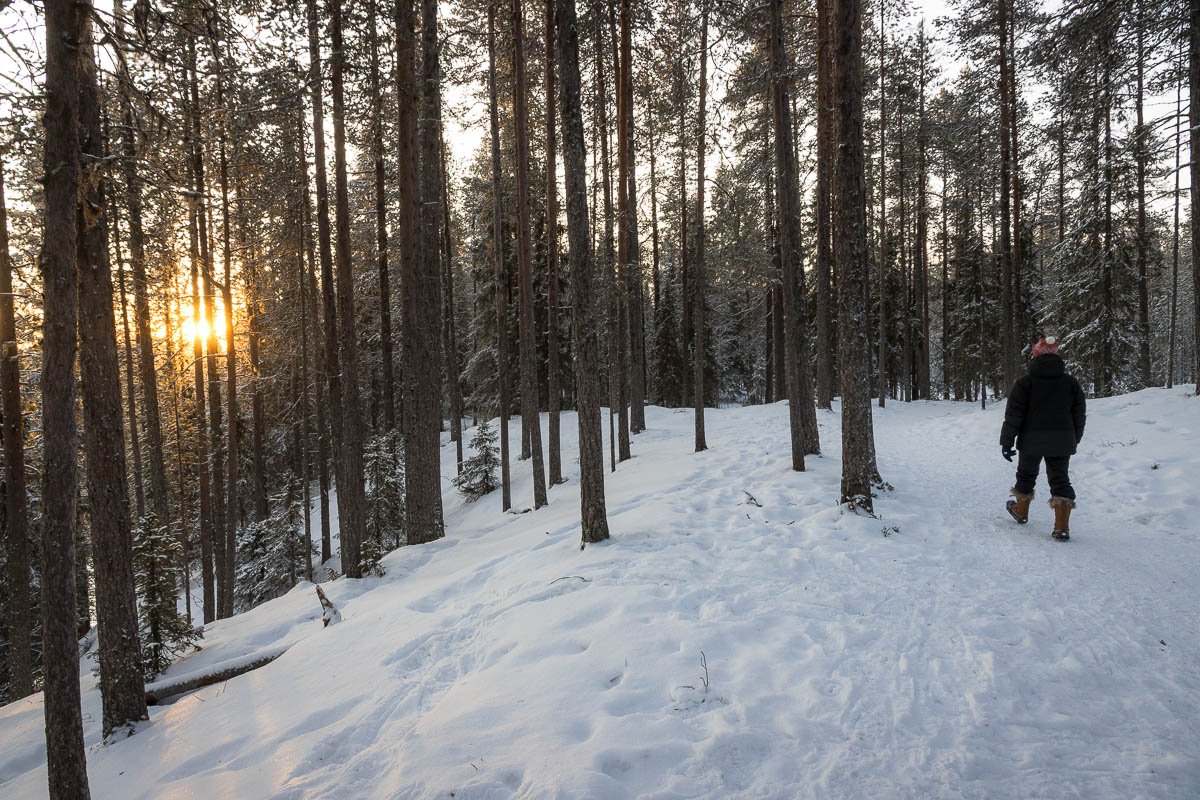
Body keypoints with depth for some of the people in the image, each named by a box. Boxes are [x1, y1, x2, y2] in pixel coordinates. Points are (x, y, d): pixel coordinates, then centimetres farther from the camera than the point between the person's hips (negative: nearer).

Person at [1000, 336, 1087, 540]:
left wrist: (1007, 441, -6)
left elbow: (1013, 414, -10)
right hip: (1061, 442, 2)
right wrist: (1074, 439, 23)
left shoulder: (1025, 381, -8)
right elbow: (1079, 414, 10)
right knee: (1060, 479, 5)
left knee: (1026, 475, 18)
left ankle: (1021, 511, 35)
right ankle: (1062, 527, -4)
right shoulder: (1071, 382, 3)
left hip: (1032, 440, -2)